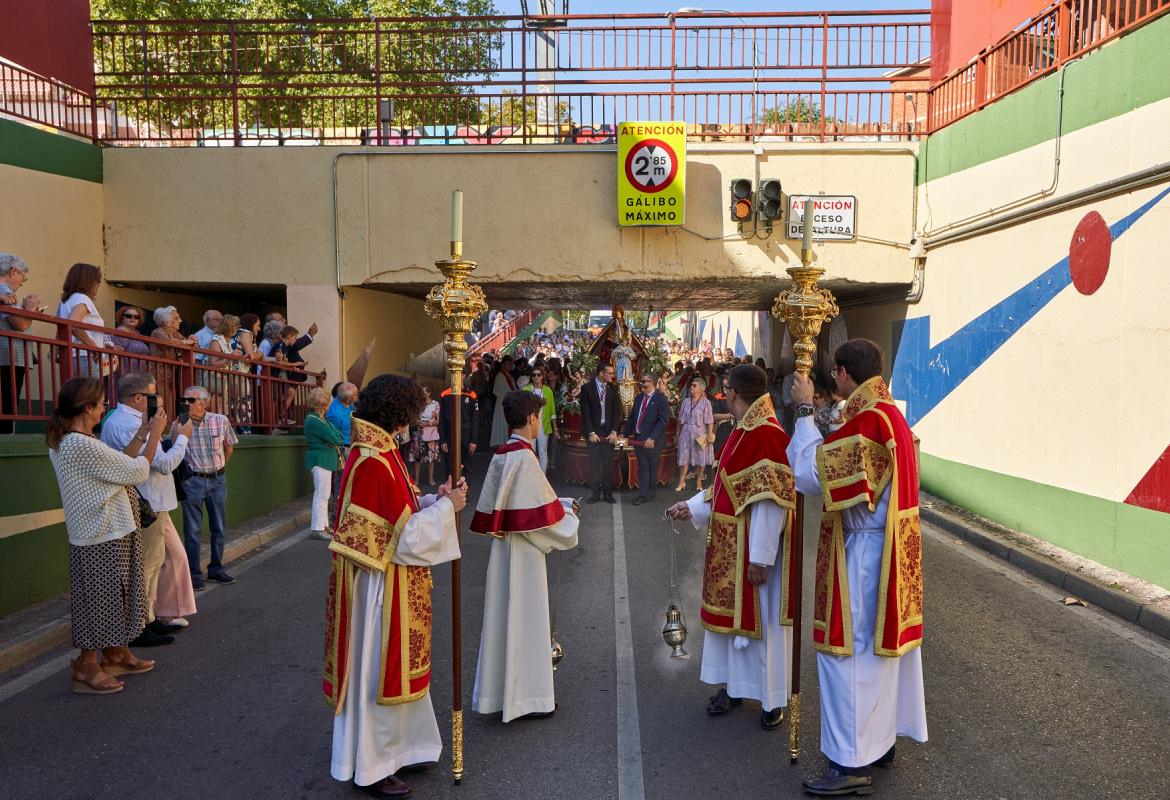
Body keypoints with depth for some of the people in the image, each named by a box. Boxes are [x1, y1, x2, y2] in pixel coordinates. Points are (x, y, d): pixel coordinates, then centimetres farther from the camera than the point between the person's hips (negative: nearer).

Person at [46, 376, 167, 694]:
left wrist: (140, 437, 13)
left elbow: (117, 466, 13)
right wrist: (155, 434, -8)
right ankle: (87, 667, 13)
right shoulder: (83, 445, -24)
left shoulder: (64, 441, 8)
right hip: (103, 537, -10)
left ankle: (116, 654, 32)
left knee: (111, 596, 19)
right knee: (99, 598, 2)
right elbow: (137, 472, -18)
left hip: (108, 531, 10)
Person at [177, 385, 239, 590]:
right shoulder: (180, 424, -8)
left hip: (217, 480, 2)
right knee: (192, 530, 1)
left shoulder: (221, 421, -5)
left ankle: (216, 569, 25)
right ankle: (194, 574, 11)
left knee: (218, 528, 11)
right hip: (192, 481, -2)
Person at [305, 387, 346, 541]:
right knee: (322, 495, -8)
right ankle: (317, 529, -4)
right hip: (320, 460, -10)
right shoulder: (313, 421, -16)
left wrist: (337, 441, -6)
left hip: (325, 460, 10)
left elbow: (337, 434, 13)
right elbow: (334, 438, -17)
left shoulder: (321, 419, 16)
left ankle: (323, 524, 23)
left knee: (323, 494, 15)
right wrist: (341, 441, 2)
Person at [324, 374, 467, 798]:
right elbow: (403, 534, -24)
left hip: (390, 581, 10)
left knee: (393, 665, 21)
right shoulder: (373, 462, -25)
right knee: (376, 669, 6)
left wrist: (435, 500, -1)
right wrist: (445, 506, -13)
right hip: (381, 584, -10)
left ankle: (395, 746, 38)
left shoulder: (378, 452, 6)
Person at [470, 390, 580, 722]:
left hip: (504, 546, 9)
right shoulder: (524, 457, -20)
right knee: (524, 617, 2)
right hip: (523, 550, -9)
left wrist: (561, 504, 17)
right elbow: (539, 512, -19)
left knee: (505, 614, 16)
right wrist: (567, 514, -1)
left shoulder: (501, 455, 7)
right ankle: (524, 695, 14)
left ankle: (500, 688, 27)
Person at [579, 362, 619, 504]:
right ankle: (596, 493, 11)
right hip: (593, 432, -2)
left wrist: (614, 431, -4)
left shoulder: (613, 388, 5)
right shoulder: (587, 388, -4)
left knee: (608, 464, 3)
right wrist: (591, 433, -10)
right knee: (594, 464, 2)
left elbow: (615, 411, 5)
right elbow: (585, 412, -6)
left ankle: (607, 493, 11)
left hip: (608, 432, 2)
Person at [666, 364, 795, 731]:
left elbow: (771, 500, -24)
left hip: (755, 549, -9)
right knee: (733, 613, 17)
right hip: (730, 546, 9)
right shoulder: (744, 431, 8)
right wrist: (692, 507, 12)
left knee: (761, 618, 5)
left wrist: (760, 558, -23)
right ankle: (735, 685, 33)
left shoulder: (767, 435, -22)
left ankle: (773, 698, 22)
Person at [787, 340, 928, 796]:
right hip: (891, 550, 10)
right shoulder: (891, 414, 9)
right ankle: (880, 739, 32)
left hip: (863, 553, -10)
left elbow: (810, 474, -22)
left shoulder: (866, 420, -22)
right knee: (882, 644, 18)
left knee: (848, 651, -1)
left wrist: (805, 411, -16)